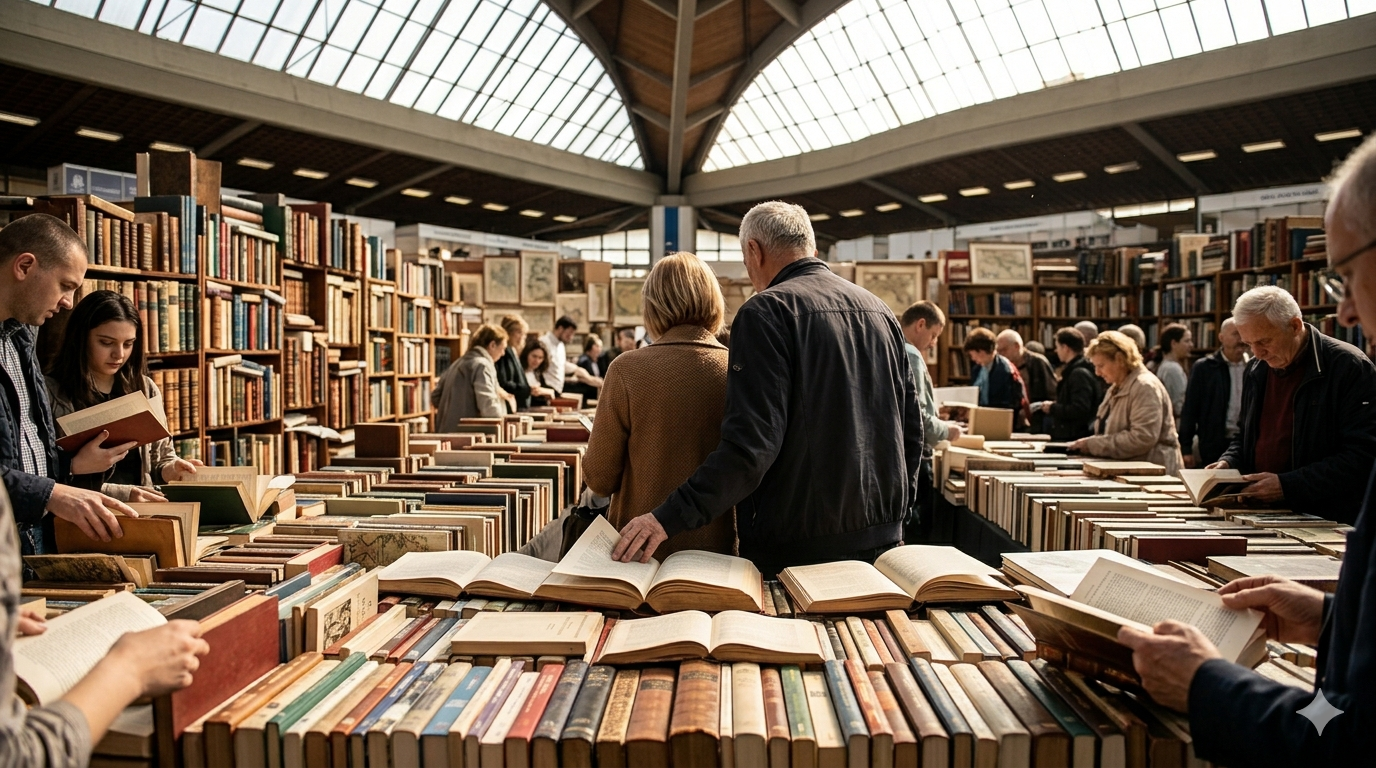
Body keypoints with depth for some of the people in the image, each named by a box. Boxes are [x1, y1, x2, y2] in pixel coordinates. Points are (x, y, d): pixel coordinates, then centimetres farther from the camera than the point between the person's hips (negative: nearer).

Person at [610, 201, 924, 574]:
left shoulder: (767, 311, -13)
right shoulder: (880, 310, 8)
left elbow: (752, 443, -24)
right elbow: (911, 428, 12)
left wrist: (669, 517, -23)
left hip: (799, 544, -6)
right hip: (882, 537, 7)